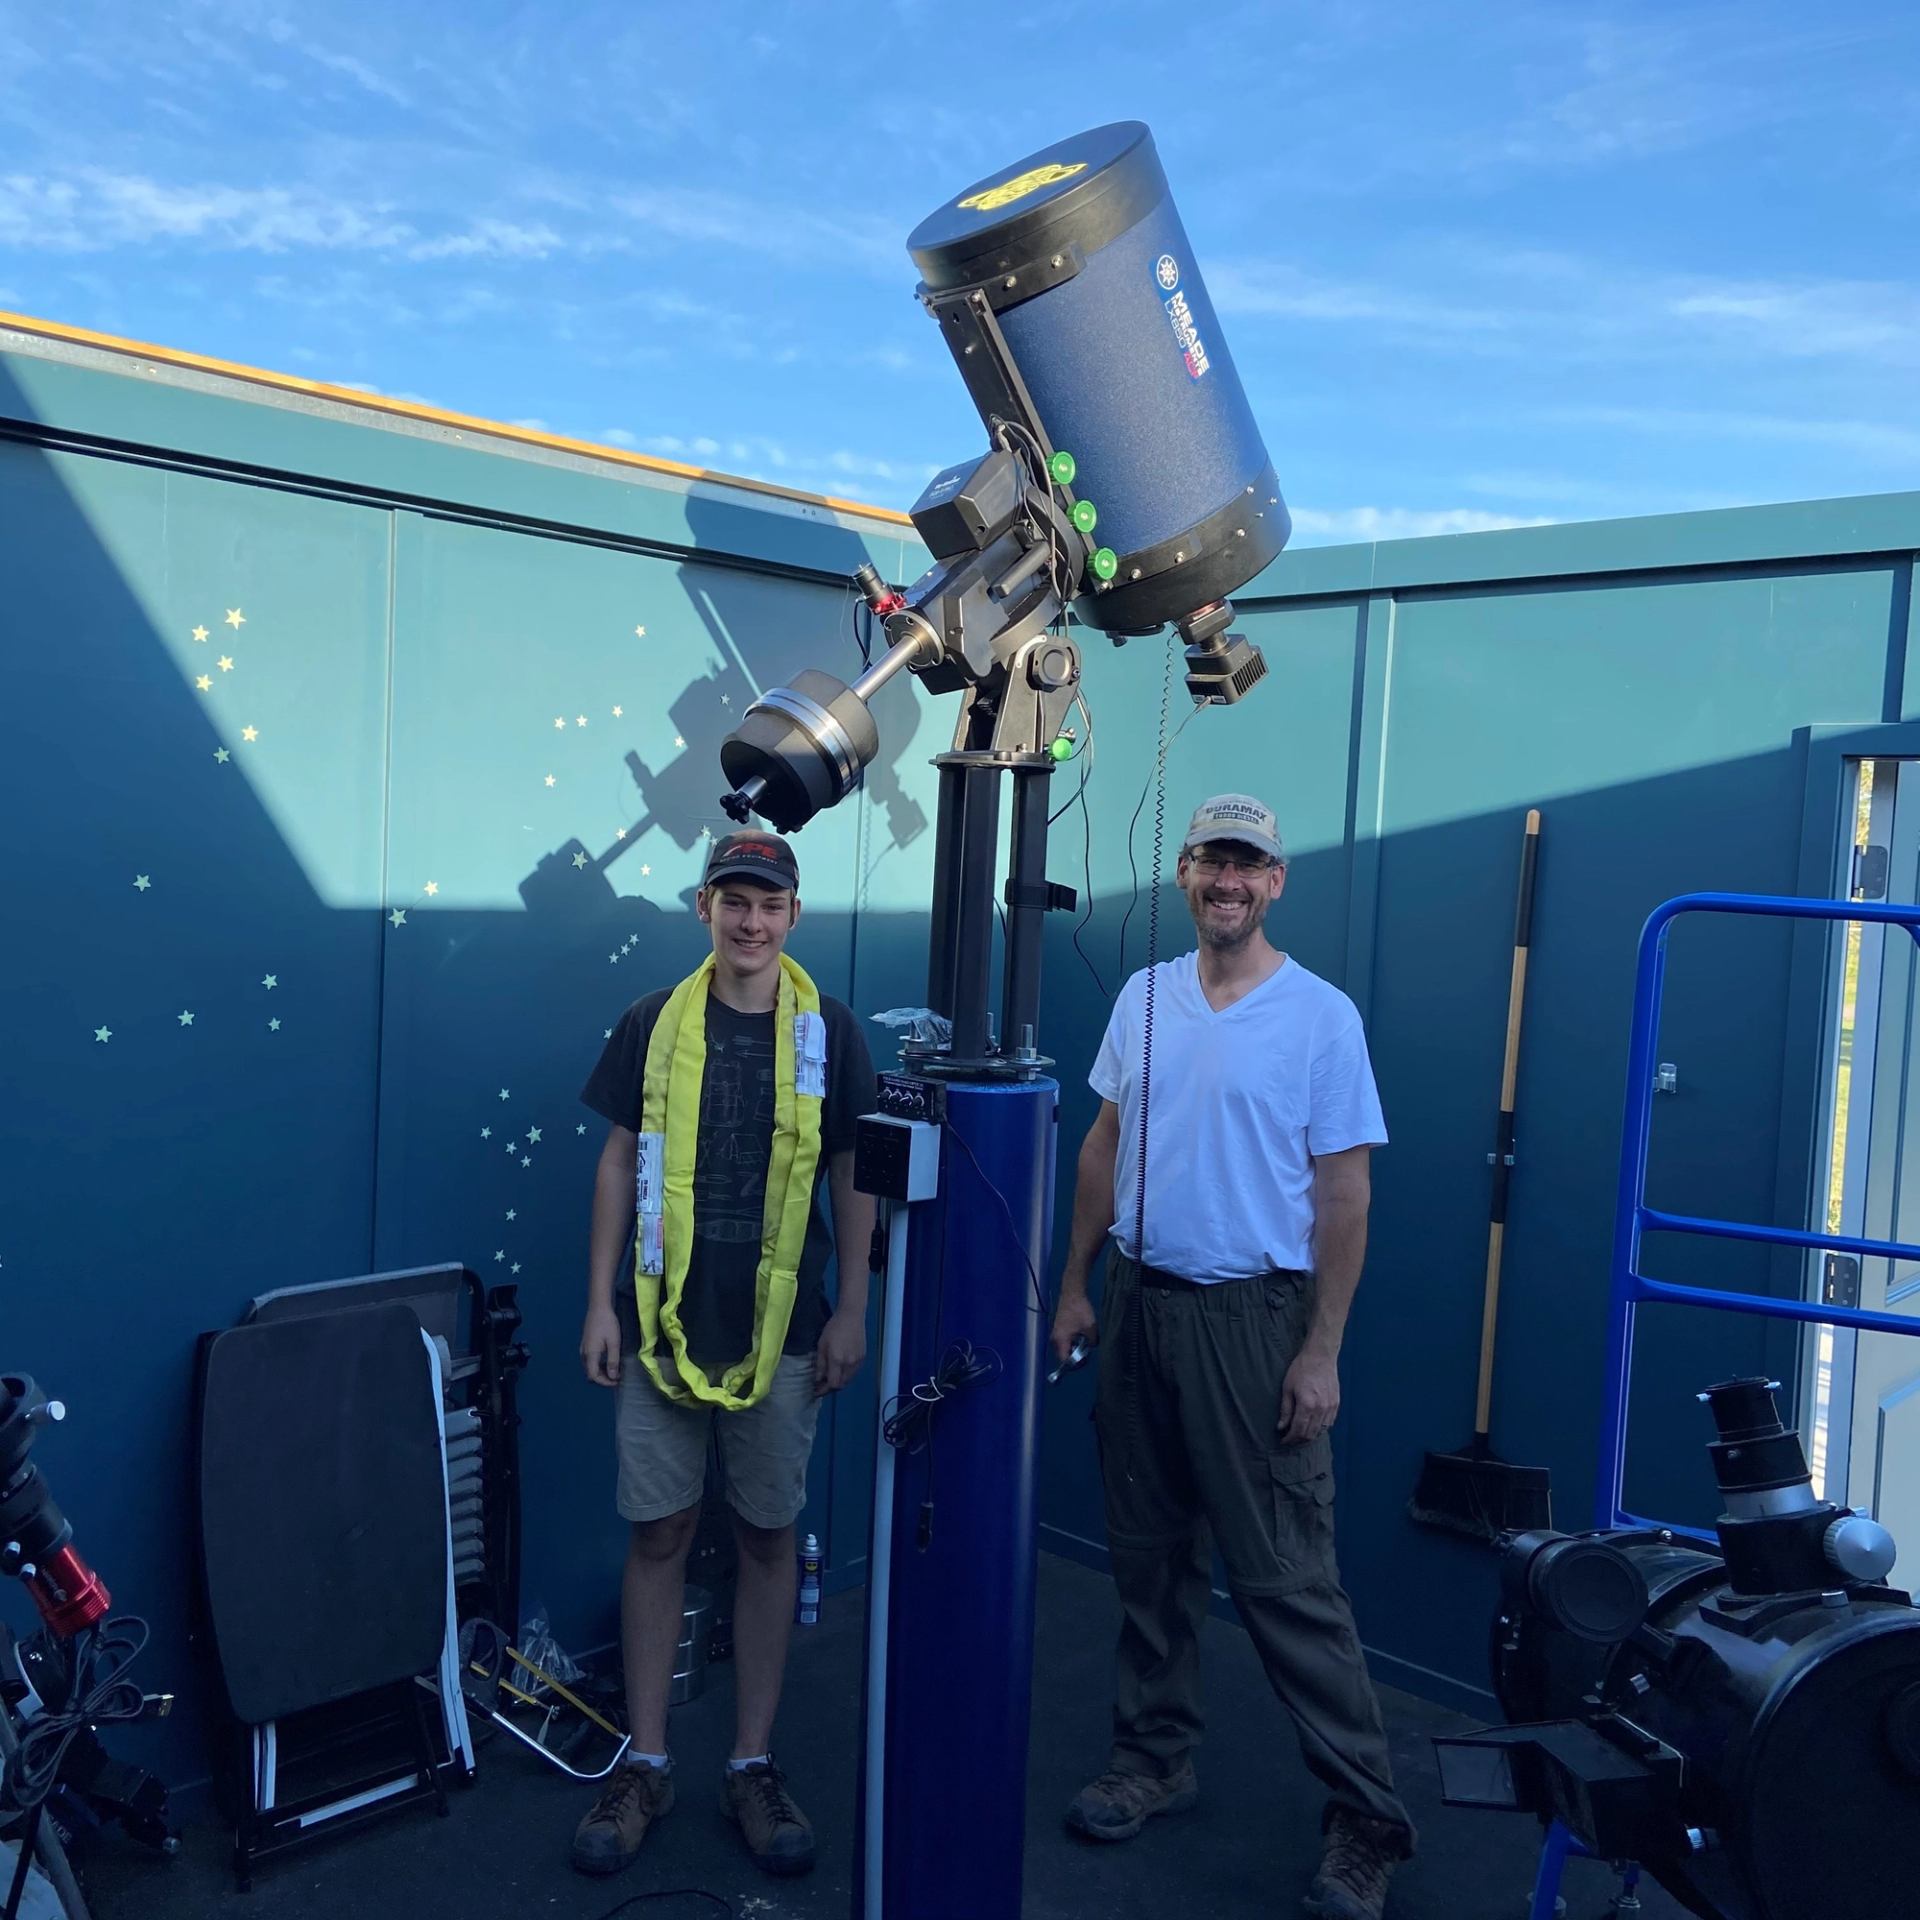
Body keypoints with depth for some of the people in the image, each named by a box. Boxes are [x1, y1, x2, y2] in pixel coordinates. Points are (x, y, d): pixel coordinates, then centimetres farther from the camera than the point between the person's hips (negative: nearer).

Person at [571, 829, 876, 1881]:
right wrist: (600, 1302, 1)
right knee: (657, 1535, 7)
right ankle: (645, 1764, 23)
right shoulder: (652, 1024, 0)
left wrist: (851, 1311, -1)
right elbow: (619, 1164, 5)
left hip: (782, 1329, 0)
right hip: (664, 1322, 1)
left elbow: (853, 1177, 2)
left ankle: (753, 1764, 24)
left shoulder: (827, 1032, -2)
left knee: (768, 1538, 9)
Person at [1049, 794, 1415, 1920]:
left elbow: (1344, 1192, -8)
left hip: (1254, 1318, -5)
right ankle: (1157, 1759, 32)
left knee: (1285, 1576, -1)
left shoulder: (1322, 1015, -8)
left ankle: (1367, 1819, 14)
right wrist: (1075, 1284, 11)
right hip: (1139, 1304, 5)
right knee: (1152, 1553, 15)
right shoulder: (1143, 997, 6)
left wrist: (1322, 1350, -12)